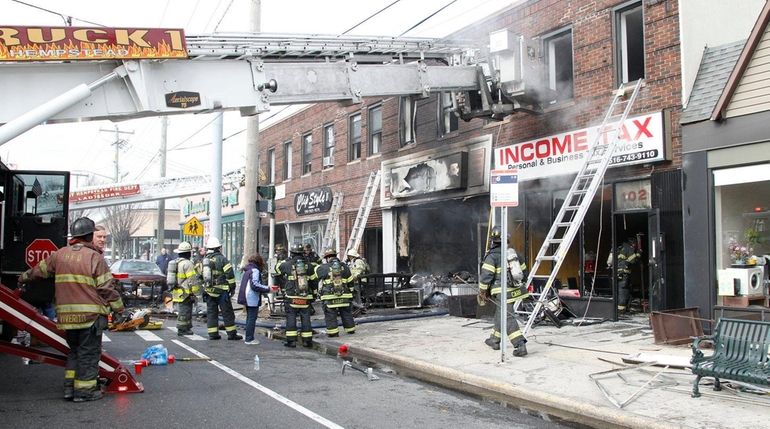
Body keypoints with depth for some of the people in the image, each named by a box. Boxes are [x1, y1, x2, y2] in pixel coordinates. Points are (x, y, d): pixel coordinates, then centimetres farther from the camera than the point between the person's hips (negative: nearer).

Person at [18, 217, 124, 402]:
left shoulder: (59, 254, 8)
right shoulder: (94, 257, -10)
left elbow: (39, 270, 25)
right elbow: (106, 288, -11)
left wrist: (24, 278, 45)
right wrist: (119, 307, 0)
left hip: (67, 315, 6)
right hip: (90, 315, -6)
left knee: (74, 351, 20)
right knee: (89, 352, 3)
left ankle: (70, 387, 22)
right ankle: (85, 389, 7)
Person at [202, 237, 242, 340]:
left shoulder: (204, 260, 11)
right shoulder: (221, 259, -9)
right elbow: (230, 274, -13)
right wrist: (232, 287, -5)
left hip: (209, 290, 6)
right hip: (221, 290, -6)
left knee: (211, 312, 11)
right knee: (227, 312, 1)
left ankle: (212, 334, 11)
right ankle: (231, 334, 4)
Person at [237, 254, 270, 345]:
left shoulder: (247, 270, 14)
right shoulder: (255, 270, -15)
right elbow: (254, 285, -23)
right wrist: (267, 289, -18)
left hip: (247, 298, 10)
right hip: (252, 299, -10)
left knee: (249, 318, 17)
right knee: (252, 318, -4)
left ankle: (249, 337, 23)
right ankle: (249, 339, -1)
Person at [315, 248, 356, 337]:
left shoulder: (323, 268, -4)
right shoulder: (344, 266, 7)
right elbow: (350, 282, 12)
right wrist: (350, 293, 20)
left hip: (329, 297, -4)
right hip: (344, 296, 4)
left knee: (331, 315, 4)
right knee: (346, 313, 15)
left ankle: (333, 332, 4)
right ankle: (350, 329, 24)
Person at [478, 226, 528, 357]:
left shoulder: (491, 256, -13)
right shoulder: (509, 252, 10)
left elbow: (486, 275, -15)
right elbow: (519, 269, 19)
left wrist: (482, 292, -5)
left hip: (502, 292, -8)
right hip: (513, 288, 8)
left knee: (508, 318, -9)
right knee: (499, 314, 23)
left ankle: (520, 346, -18)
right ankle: (494, 340, 37)